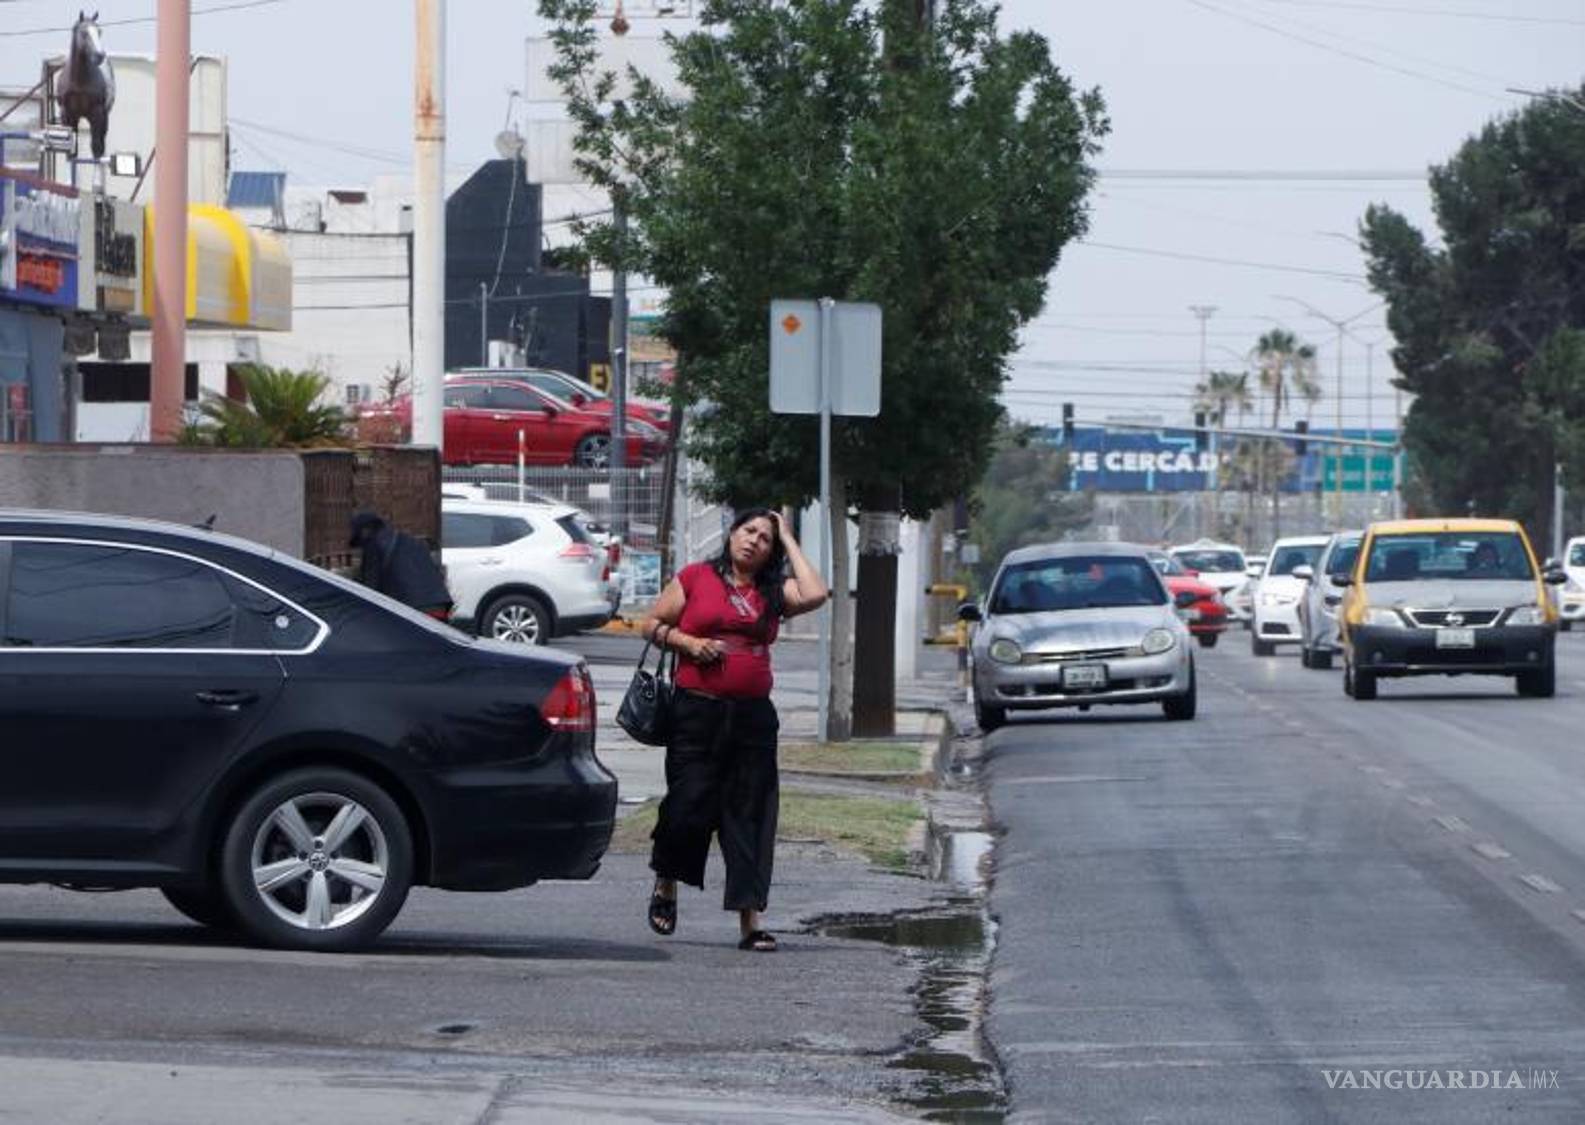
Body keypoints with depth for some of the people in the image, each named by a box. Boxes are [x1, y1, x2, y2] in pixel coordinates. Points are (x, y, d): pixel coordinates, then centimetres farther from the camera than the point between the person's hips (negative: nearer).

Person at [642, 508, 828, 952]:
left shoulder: (772, 592, 11)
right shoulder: (695, 578, 5)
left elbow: (815, 594, -7)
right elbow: (653, 624, 10)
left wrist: (788, 540, 3)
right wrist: (688, 642, -9)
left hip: (753, 716, 3)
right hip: (697, 711, -3)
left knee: (750, 815, 0)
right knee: (688, 807, -6)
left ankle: (750, 920, 2)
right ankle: (665, 886, 23)